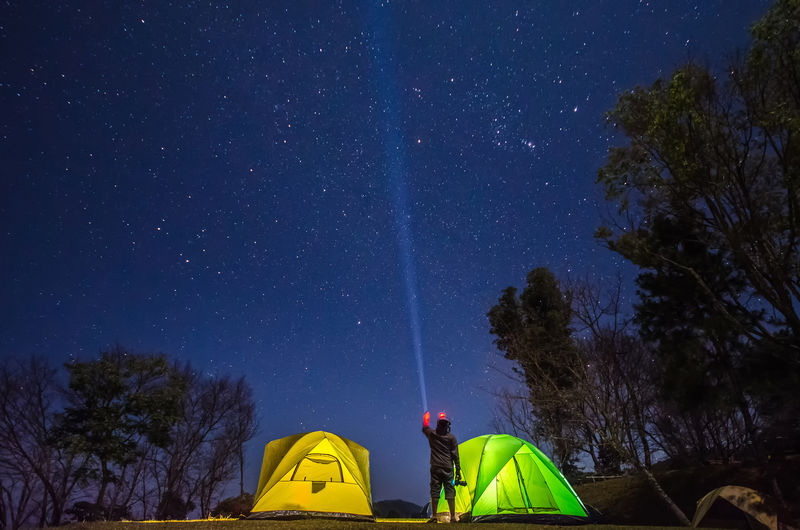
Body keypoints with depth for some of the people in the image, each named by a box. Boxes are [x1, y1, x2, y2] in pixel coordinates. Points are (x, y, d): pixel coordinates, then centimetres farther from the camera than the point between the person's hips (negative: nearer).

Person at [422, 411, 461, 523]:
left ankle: (433, 516, 5)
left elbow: (424, 428, 26)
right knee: (450, 491, 3)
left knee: (434, 491, 4)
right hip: (447, 468, -1)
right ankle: (453, 517, 2)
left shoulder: (432, 434, 3)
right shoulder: (451, 437, -1)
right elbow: (455, 455, -1)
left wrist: (426, 418, 43)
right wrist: (458, 470, 2)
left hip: (435, 468, 1)